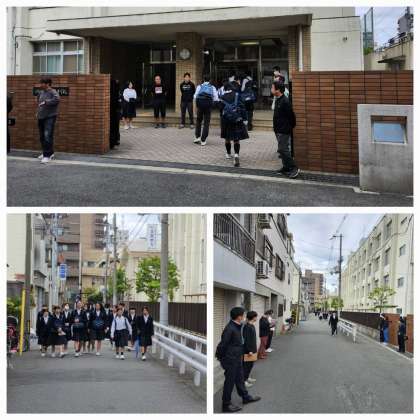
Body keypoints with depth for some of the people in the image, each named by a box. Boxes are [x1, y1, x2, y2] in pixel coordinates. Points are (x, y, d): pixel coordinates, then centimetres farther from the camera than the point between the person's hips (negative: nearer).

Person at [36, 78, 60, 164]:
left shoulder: (53, 92, -12)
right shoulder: (41, 92, 11)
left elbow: (56, 99, -33)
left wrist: (45, 102, -26)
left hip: (50, 117, -8)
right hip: (41, 117, 8)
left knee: (47, 136, -16)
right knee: (42, 136, 13)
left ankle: (47, 155, -14)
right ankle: (49, 152, 27)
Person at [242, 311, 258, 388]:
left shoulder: (252, 326, 9)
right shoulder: (247, 327, -21)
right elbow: (246, 339, -23)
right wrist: (249, 350, -22)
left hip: (252, 349, 10)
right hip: (248, 350, -10)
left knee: (250, 364, 19)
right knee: (246, 365, -2)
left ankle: (247, 377, 32)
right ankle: (243, 380, 5)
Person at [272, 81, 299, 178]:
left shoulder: (285, 102, -20)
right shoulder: (278, 100, 11)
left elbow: (291, 116, -19)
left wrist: (290, 127, -11)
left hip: (284, 131, -10)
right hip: (279, 130, 10)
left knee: (283, 149, -11)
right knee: (282, 150, 14)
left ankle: (294, 168, -6)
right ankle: (286, 168, 23)